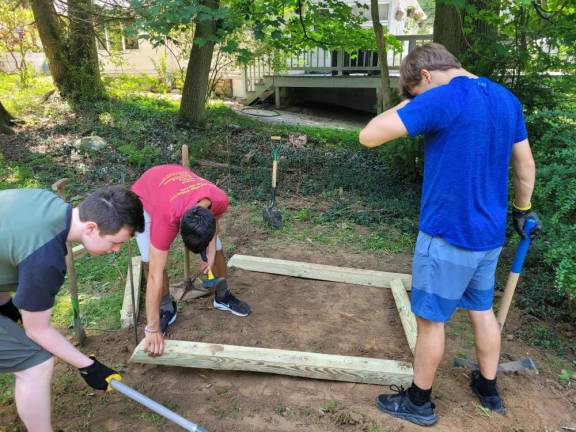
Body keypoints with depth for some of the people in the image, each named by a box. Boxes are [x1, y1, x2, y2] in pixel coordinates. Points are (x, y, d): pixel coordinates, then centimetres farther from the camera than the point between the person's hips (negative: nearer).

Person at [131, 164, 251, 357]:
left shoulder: (220, 199, -35)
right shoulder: (166, 216, -45)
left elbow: (213, 221, -6)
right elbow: (155, 275, -41)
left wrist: (211, 254, -15)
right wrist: (153, 329, -37)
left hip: (182, 190, 3)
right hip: (146, 197, -3)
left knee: (217, 249, 0)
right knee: (150, 261, -18)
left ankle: (223, 297, 23)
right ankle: (167, 310, 6)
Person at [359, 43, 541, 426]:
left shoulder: (441, 99, -18)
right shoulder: (508, 99, 7)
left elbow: (369, 136, -21)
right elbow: (526, 165, 14)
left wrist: (408, 102, -6)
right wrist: (522, 210, 26)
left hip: (448, 235, -8)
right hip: (489, 233, 8)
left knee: (431, 319, 8)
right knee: (482, 310, 22)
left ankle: (419, 402, 26)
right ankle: (489, 389, 40)